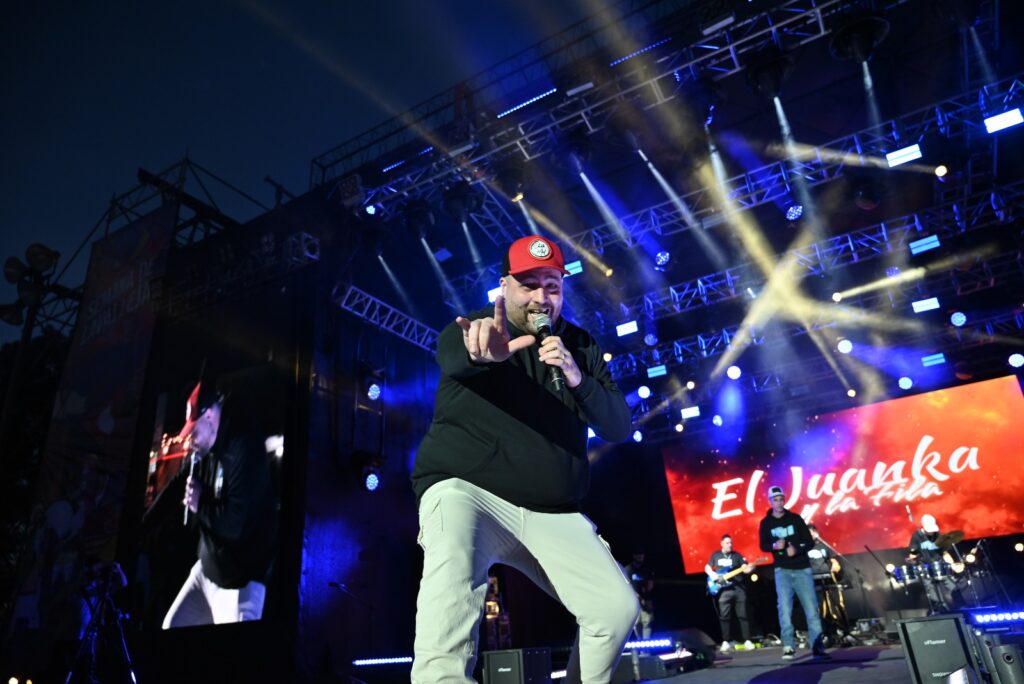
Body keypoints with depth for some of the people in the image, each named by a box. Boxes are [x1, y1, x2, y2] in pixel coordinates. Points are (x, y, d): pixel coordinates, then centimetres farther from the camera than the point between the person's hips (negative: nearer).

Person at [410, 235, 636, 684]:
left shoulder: (580, 346, 12)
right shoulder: (471, 327, 1)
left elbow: (619, 426, 4)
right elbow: (451, 355, -26)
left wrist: (578, 380, -16)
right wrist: (483, 352, -51)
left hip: (554, 513, 4)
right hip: (467, 490, -4)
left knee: (618, 607, -4)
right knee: (452, 579, -34)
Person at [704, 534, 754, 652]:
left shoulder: (737, 555, 8)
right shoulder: (715, 555, 10)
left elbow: (745, 568, -2)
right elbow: (707, 567, 15)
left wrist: (750, 568, -24)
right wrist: (712, 574, -4)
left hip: (738, 588, 0)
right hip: (723, 590, 0)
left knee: (743, 615, 0)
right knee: (724, 616, 1)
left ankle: (747, 640, 7)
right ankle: (726, 641, 9)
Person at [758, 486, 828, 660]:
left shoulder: (795, 518, 2)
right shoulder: (766, 523, 4)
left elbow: (810, 542, 2)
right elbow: (763, 545, 6)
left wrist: (797, 549, -18)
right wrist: (774, 546, -17)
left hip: (802, 569, 0)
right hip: (782, 571, 0)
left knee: (811, 608, -2)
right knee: (785, 609, -7)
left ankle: (817, 646, 4)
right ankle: (788, 647, -3)